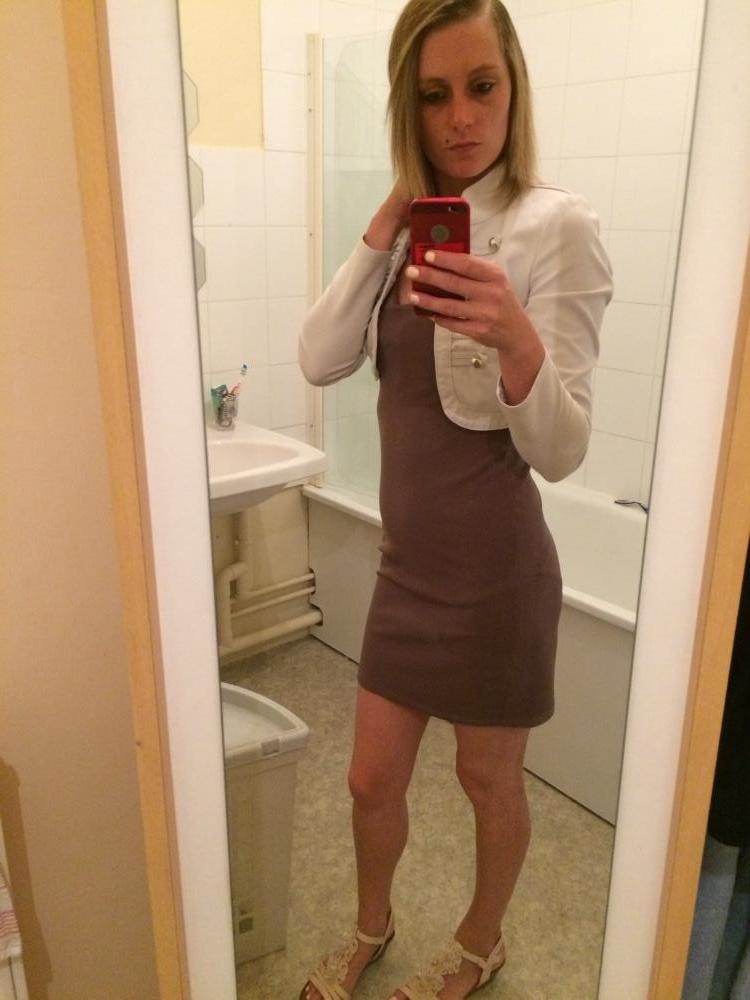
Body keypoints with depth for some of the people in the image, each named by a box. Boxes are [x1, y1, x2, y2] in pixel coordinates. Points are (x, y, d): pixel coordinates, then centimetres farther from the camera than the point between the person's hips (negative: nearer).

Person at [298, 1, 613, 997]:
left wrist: (516, 338, -36)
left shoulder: (554, 223, -13)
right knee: (373, 779, 18)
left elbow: (561, 451, -18)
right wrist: (385, 225, -9)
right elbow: (321, 359, -5)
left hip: (493, 574, -5)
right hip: (408, 564, 6)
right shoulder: (417, 232, 7)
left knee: (489, 779, 18)